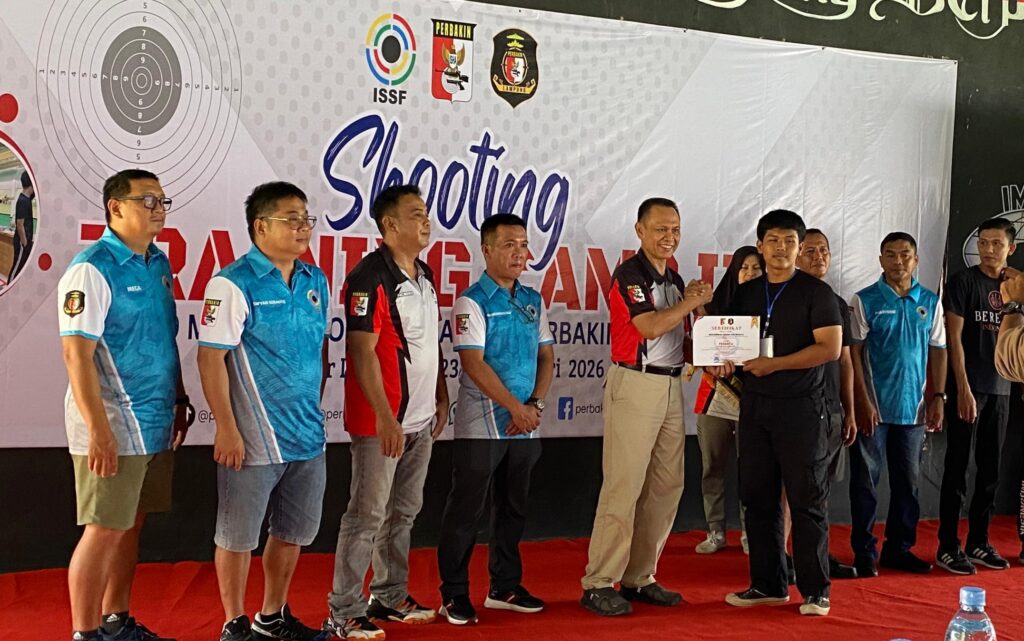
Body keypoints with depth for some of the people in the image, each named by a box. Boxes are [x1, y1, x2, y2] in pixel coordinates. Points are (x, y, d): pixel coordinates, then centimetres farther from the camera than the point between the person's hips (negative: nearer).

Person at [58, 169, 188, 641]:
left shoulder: (159, 264, 11)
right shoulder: (92, 269, -13)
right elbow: (77, 353, -18)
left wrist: (179, 400, 19)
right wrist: (98, 429, -22)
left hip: (156, 423, 8)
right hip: (112, 428, -8)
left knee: (131, 523, 15)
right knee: (104, 529, -2)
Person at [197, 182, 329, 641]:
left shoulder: (316, 281, 8)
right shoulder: (234, 284, -12)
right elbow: (211, 357, -15)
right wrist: (227, 429, -17)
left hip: (308, 437, 7)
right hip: (254, 439, -7)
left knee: (294, 532, 17)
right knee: (239, 536, 7)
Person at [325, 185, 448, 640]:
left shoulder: (425, 275, 12)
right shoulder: (371, 277, -15)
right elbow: (361, 351, -19)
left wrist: (441, 398, 16)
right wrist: (385, 417, -22)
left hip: (421, 421, 8)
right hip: (381, 422, -8)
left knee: (404, 512, 15)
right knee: (367, 516, -3)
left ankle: (390, 597, 27)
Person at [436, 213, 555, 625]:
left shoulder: (533, 300, 10)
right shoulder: (472, 302, -8)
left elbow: (546, 356, 10)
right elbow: (473, 363, -15)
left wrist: (535, 405, -5)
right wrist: (515, 406, -17)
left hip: (525, 425, 6)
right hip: (482, 425, -6)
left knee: (513, 507, 15)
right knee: (465, 510, 1)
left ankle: (505, 586, 26)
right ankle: (454, 594, 10)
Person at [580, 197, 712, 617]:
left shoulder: (674, 279, 18)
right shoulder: (629, 274, -8)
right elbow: (650, 327, -19)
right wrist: (693, 301, -7)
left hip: (670, 385, 8)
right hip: (635, 384, -8)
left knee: (666, 486, 8)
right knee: (623, 486, -9)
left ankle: (639, 578, 15)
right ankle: (599, 583, -4)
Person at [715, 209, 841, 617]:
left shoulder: (815, 292, -2)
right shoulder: (745, 293, 13)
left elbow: (830, 348, -11)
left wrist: (775, 364, -17)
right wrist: (723, 361, -5)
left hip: (801, 407, -5)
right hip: (754, 405, 5)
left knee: (807, 500, -2)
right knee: (758, 498, 7)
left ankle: (815, 591, 5)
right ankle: (768, 585, 17)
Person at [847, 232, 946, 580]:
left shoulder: (930, 302, 7)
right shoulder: (865, 300, -3)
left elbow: (938, 351, 10)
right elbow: (854, 352, -6)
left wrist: (937, 397, 3)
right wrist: (863, 401, -12)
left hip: (913, 408, 4)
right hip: (874, 407, -3)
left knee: (907, 482, 10)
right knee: (866, 481, 2)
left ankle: (899, 547, 22)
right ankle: (864, 552, 10)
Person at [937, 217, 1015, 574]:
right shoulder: (964, 282, -3)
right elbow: (954, 338, -8)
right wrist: (963, 389, -14)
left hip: (1000, 390, 5)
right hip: (968, 388, -5)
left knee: (991, 470, 9)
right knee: (958, 468, -3)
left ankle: (978, 542, 18)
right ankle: (948, 547, 2)